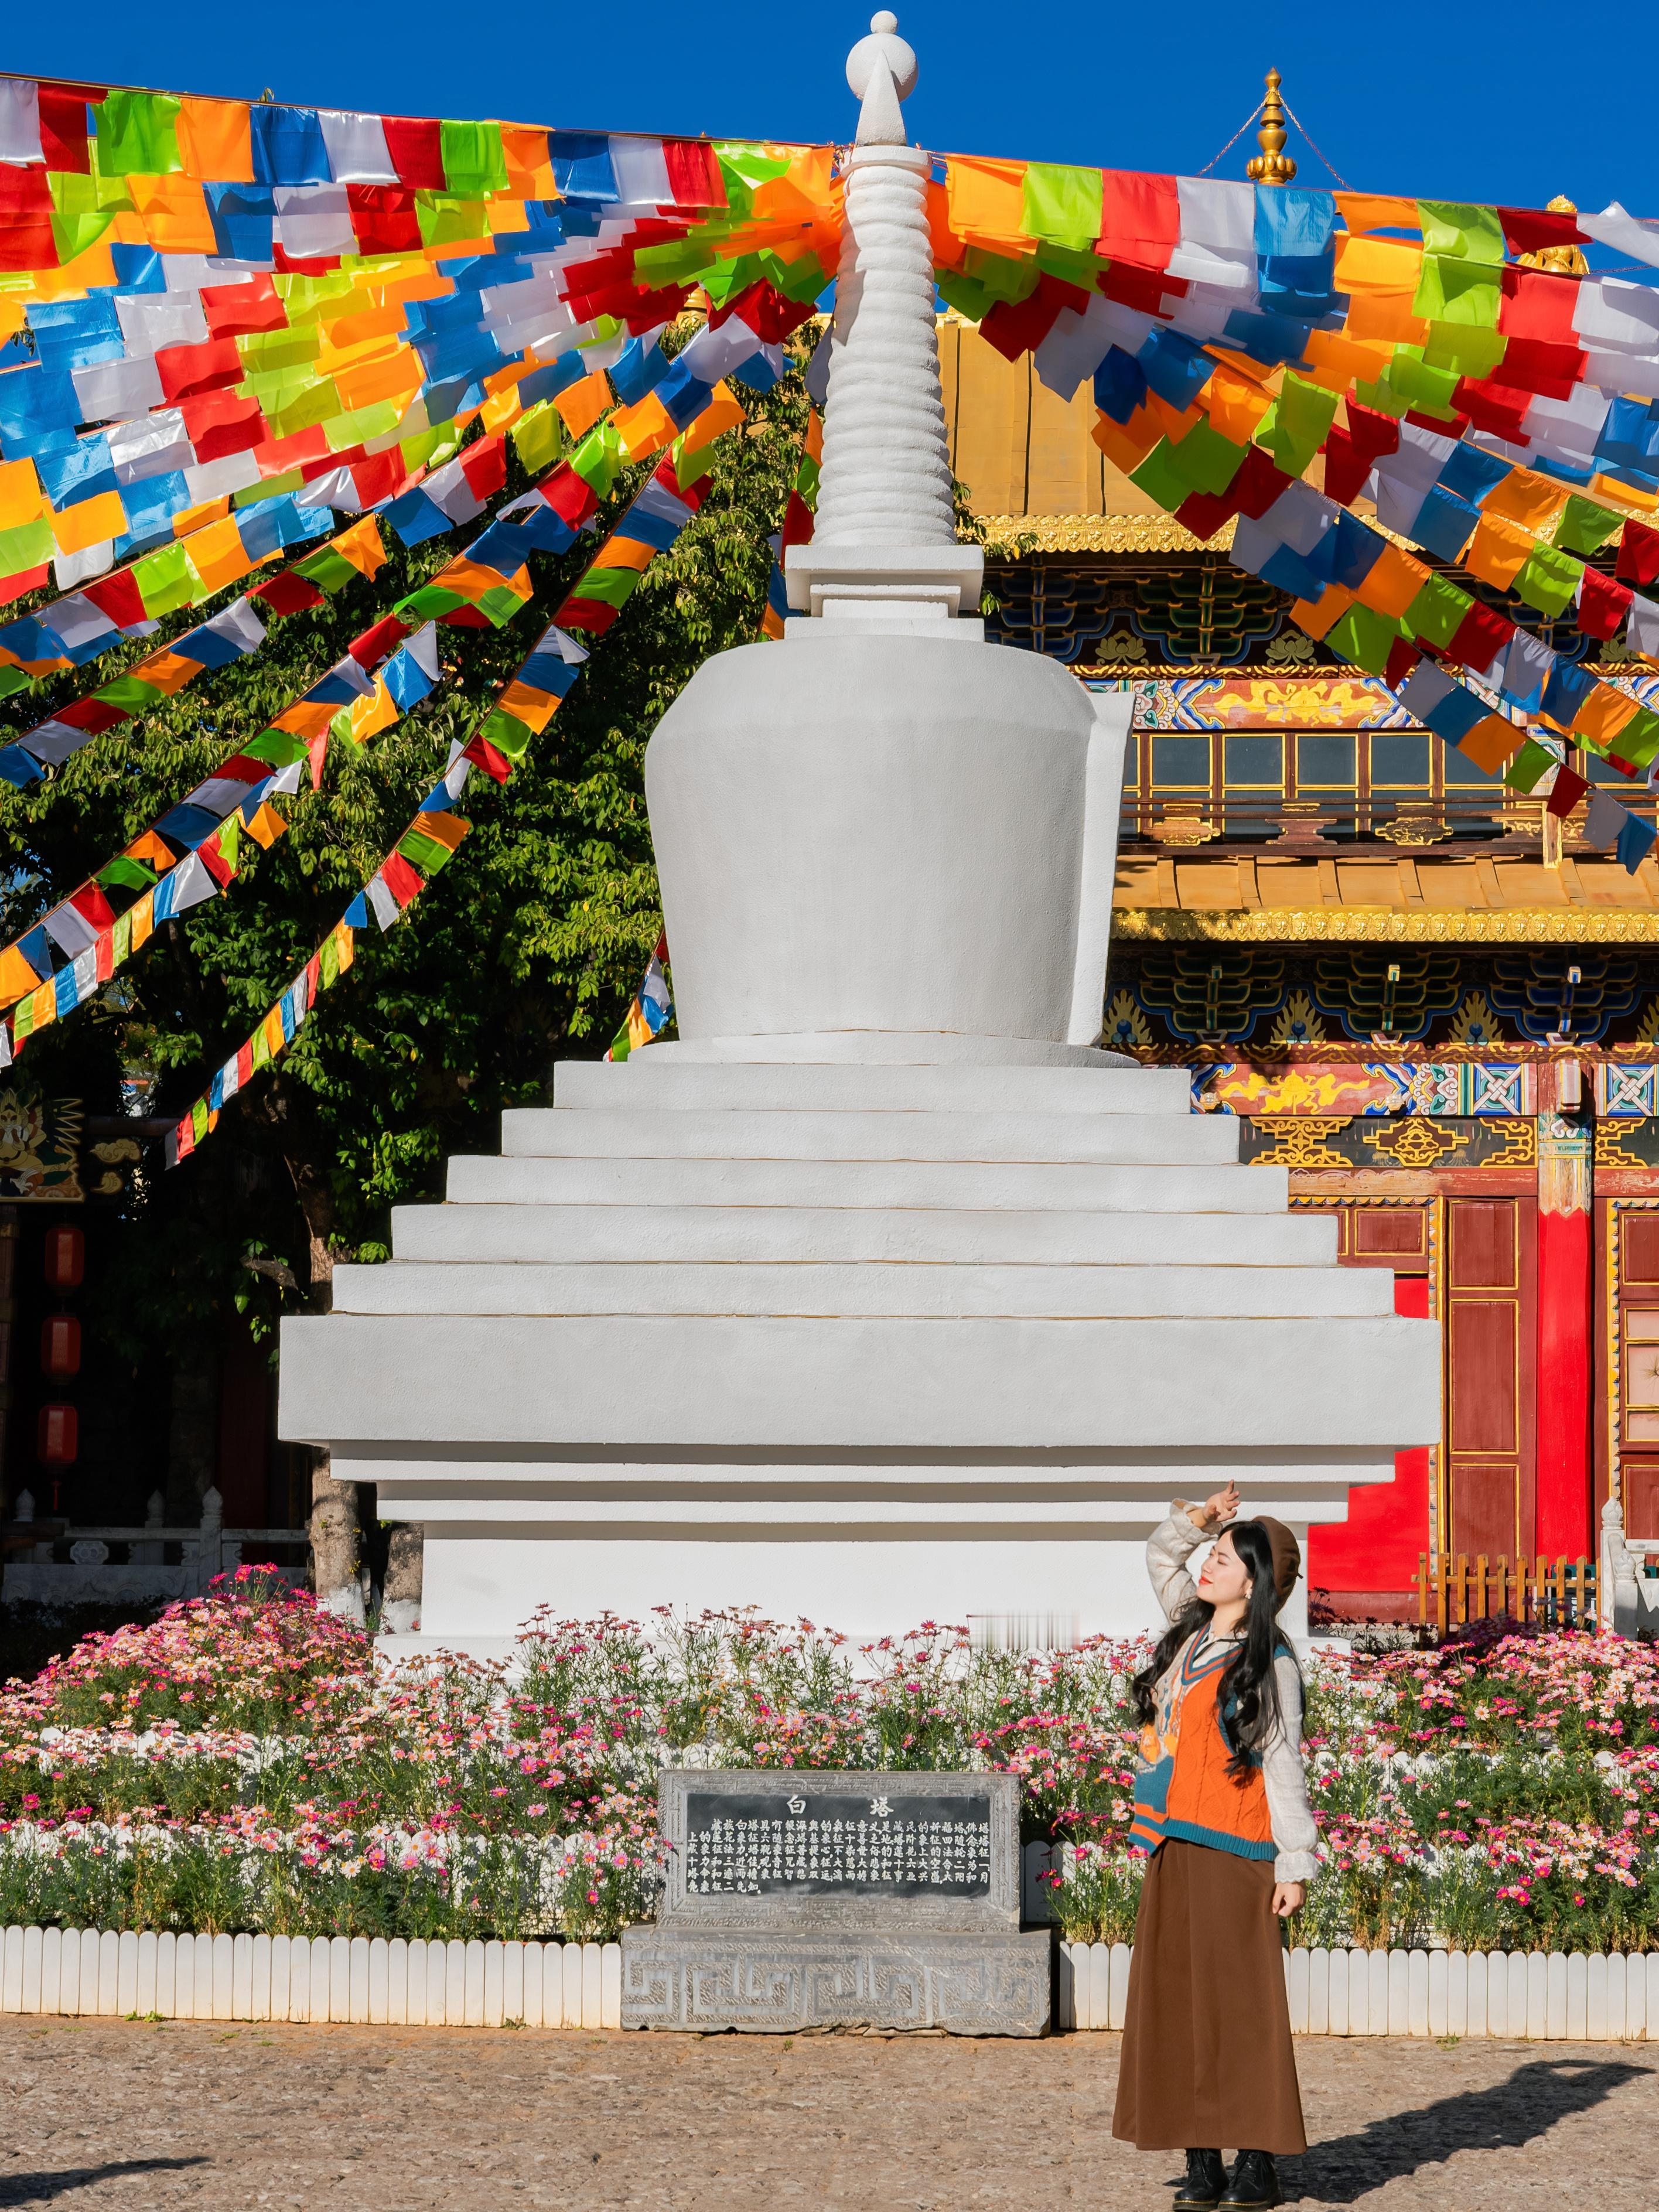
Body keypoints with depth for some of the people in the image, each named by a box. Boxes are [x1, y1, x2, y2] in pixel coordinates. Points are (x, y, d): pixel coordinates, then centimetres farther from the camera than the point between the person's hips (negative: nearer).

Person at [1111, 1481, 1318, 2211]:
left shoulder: (1269, 1661, -8)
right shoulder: (1194, 1629, 12)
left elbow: (1284, 1765, -9)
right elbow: (1162, 1557, 27)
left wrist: (1295, 1863, -12)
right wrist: (1196, 1521, 8)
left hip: (1231, 1853, -7)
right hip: (1176, 1850, 7)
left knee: (1239, 2005, -4)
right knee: (1178, 2005, 6)